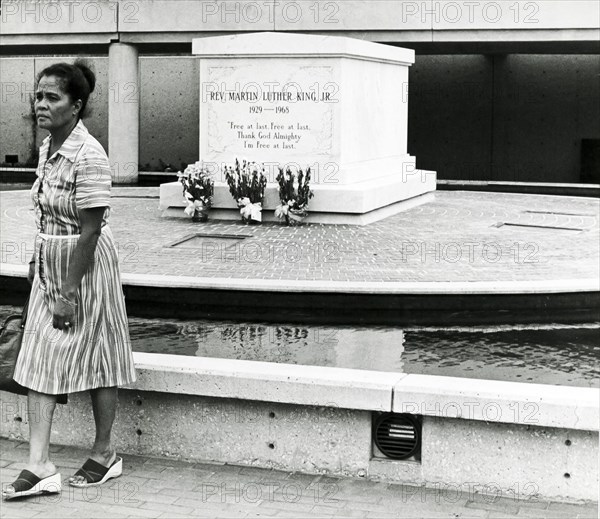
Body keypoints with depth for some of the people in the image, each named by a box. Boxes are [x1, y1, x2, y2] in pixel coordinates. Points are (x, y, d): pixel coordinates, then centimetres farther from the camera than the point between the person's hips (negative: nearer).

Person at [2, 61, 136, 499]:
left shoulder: (88, 156, -21)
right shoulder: (48, 147, 5)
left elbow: (89, 230, -22)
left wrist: (69, 293, -21)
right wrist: (39, 258, 16)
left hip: (86, 266, -8)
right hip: (49, 266, 8)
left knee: (97, 360, 7)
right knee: (40, 363, 4)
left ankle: (105, 454, 24)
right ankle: (40, 467, 6)